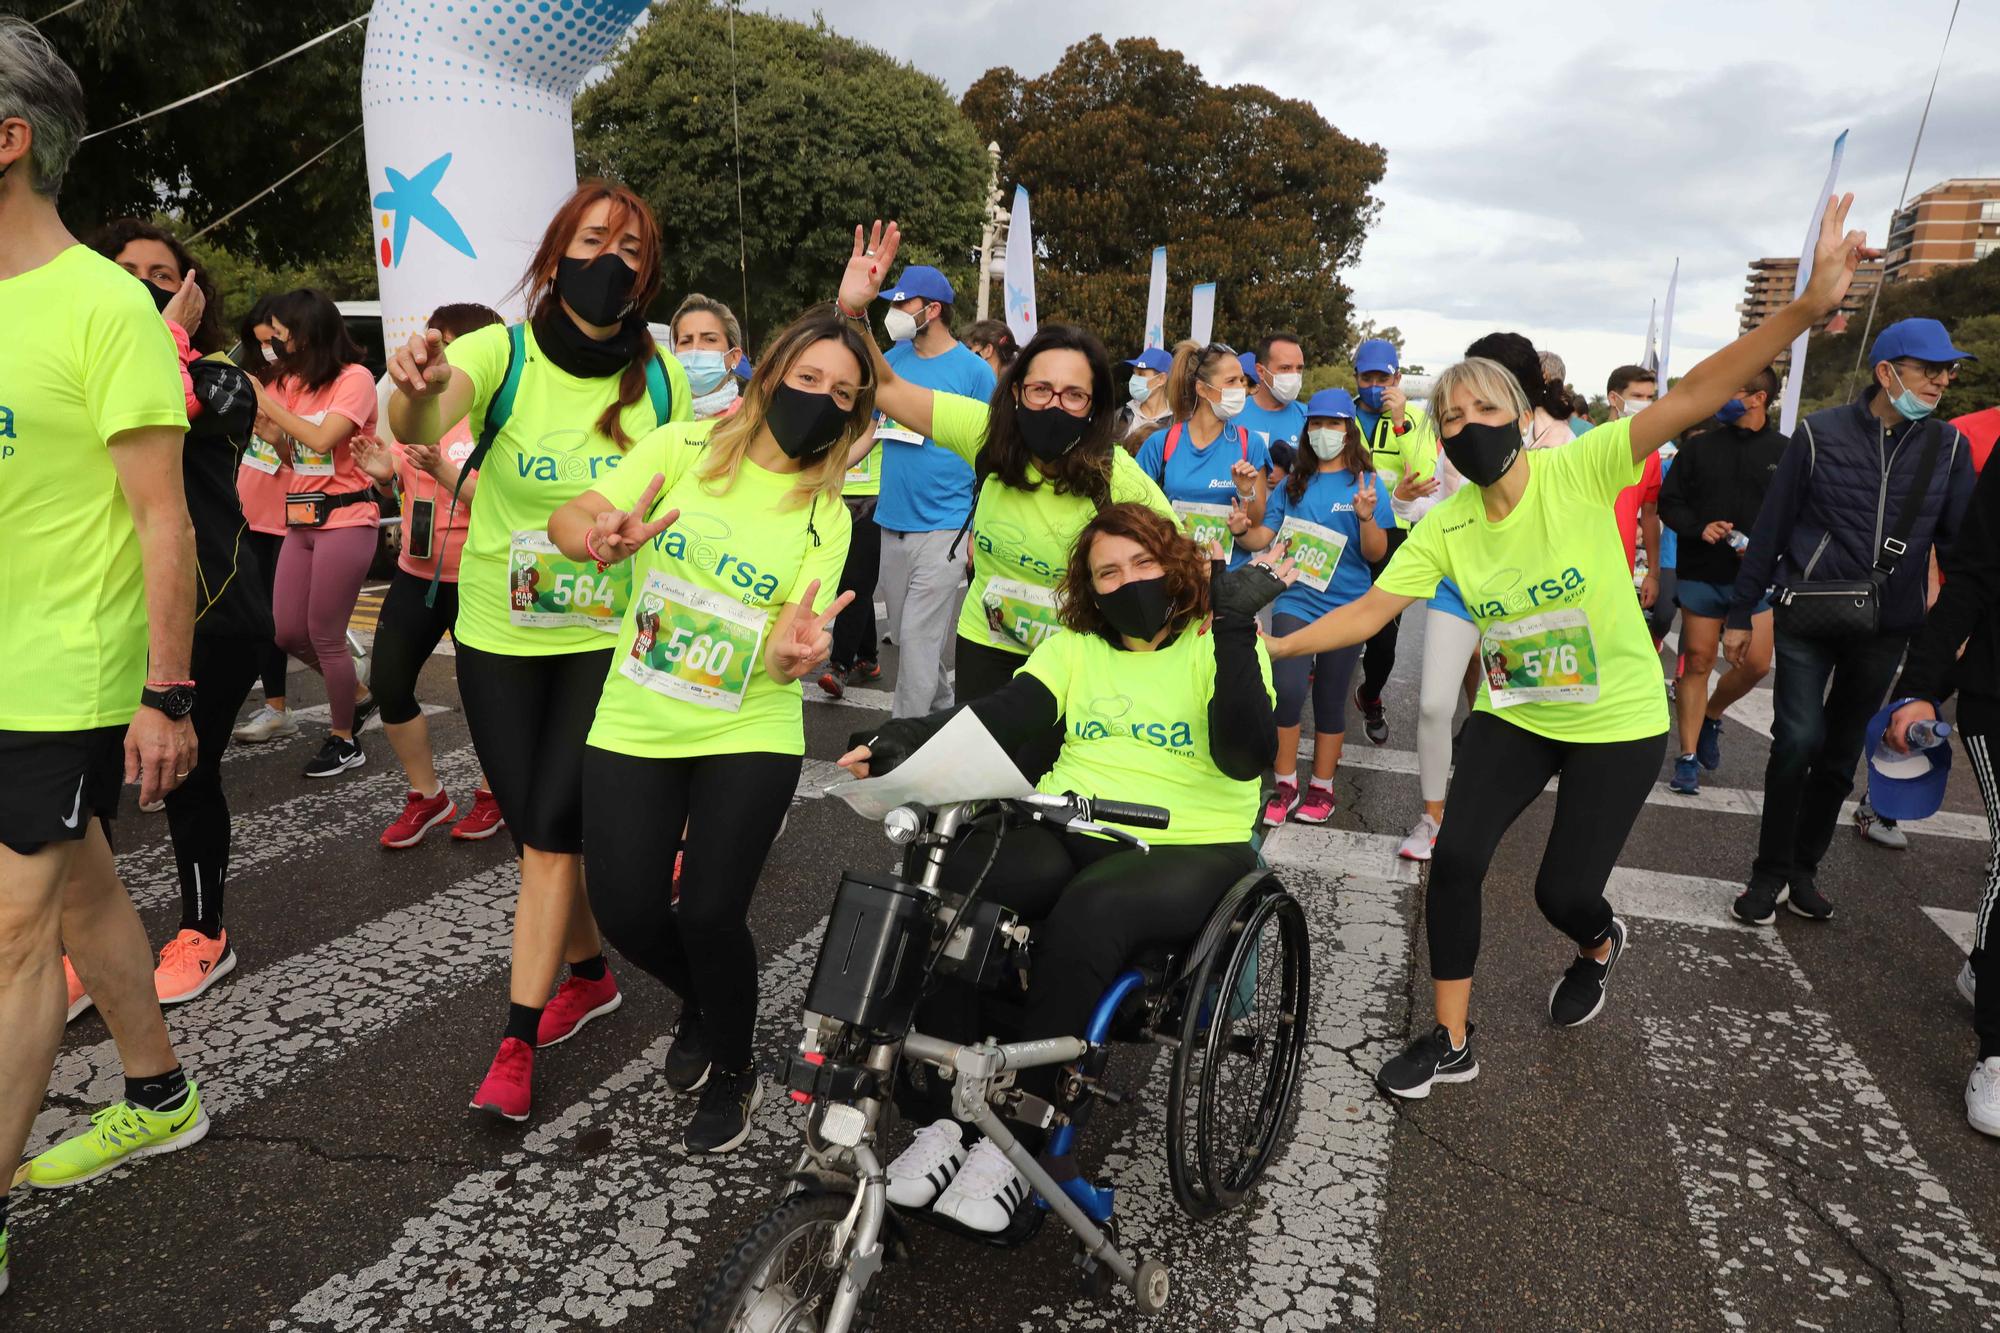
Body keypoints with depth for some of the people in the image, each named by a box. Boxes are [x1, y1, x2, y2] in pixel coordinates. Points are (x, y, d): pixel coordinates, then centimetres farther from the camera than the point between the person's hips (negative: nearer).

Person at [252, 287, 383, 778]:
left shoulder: (354, 379, -9)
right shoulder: (292, 383, 11)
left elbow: (321, 440, -21)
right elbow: (294, 457, 14)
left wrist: (267, 402, -14)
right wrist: (268, 430, -3)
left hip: (345, 520, -7)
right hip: (300, 520, 8)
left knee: (324, 634, -3)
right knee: (287, 632, 8)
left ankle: (344, 740, 14)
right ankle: (358, 697, 32)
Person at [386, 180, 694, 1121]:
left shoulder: (662, 379, -6)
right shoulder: (503, 352, -12)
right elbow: (421, 426, -32)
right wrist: (418, 389, -56)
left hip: (609, 637, -1)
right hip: (497, 632, 1)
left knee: (552, 829, -5)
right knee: (536, 830, 11)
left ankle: (517, 1043, 8)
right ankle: (589, 974, 36)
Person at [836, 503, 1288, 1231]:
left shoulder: (1219, 646, 4)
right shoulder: (1074, 647, 16)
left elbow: (1244, 757, -14)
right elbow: (998, 714, -1)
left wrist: (1236, 630, -22)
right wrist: (905, 738, -18)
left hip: (1189, 848, -3)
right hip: (1071, 834, 4)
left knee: (1087, 911, -36)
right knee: (939, 885, -26)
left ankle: (1017, 1139, -20)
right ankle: (945, 1116, -12)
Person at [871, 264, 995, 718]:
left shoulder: (974, 370, -6)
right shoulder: (894, 357, 8)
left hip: (943, 527, -6)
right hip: (892, 522, 6)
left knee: (919, 638, -6)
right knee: (904, 633, 14)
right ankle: (941, 702, 35)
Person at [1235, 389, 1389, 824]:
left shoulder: (1366, 482, 0)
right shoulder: (1293, 484, 7)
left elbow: (1376, 553, -6)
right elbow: (1265, 537, 3)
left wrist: (1366, 517, -25)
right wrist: (1243, 530, -18)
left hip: (1345, 607, -1)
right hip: (1295, 600, 1)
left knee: (1330, 699, 9)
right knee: (1287, 689, -14)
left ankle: (1321, 788, 23)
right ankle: (1285, 785, 2)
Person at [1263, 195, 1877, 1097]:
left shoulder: (1581, 469, -18)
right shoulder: (1445, 527, -8)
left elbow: (1693, 398, -27)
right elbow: (1367, 612, -9)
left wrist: (1808, 309, -36)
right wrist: (1274, 645, -17)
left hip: (1618, 721, -3)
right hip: (1513, 717, 3)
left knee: (1564, 892, 2)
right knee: (1455, 859, -8)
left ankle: (1599, 946, 44)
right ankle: (1451, 1042, 12)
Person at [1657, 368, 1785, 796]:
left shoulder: (1785, 452, 1)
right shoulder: (1698, 447, 3)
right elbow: (1669, 502, 3)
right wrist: (1700, 528, -15)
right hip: (1701, 575, 0)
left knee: (1756, 664, -4)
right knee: (1697, 661, 2)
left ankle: (1711, 716, 26)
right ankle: (1688, 756, 9)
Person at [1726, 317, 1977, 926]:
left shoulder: (1947, 446, 3)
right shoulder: (1821, 433, -5)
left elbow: (1964, 541, 6)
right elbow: (1771, 528, -2)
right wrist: (1740, 613, -1)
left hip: (1884, 630, 3)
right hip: (1807, 618, -3)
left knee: (1841, 753, 10)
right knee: (1798, 740, -12)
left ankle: (1803, 869, 25)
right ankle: (1770, 873, 4)